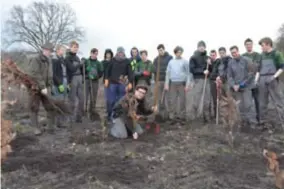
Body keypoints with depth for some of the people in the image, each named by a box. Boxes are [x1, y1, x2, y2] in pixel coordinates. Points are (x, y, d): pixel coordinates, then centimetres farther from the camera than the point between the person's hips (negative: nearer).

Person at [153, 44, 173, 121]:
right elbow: (154, 70, 11)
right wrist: (155, 80, 5)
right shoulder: (156, 59, 11)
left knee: (167, 97, -2)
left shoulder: (169, 58, -1)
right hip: (159, 80, 4)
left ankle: (167, 113, 6)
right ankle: (161, 113, 16)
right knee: (160, 98, 7)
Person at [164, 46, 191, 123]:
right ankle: (172, 116, 9)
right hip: (173, 83, 2)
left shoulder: (185, 62, 4)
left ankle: (181, 116, 10)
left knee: (182, 100, 1)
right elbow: (167, 73, 11)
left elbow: (188, 73, 2)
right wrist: (166, 84, 4)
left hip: (182, 83, -2)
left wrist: (187, 84, -6)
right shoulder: (171, 62, 11)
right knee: (172, 100, 1)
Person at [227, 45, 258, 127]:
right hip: (236, 88, 3)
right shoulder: (230, 63, 6)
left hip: (246, 87, -3)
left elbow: (250, 74, -5)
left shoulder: (246, 60, -2)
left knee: (248, 105, -8)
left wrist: (241, 84, -10)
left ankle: (253, 122, -2)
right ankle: (244, 122, 11)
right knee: (240, 106, 3)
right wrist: (233, 85, -11)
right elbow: (229, 76, 5)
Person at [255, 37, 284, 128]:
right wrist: (256, 79, 6)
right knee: (262, 101, 8)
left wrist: (274, 76, -16)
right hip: (262, 80, 5)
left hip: (272, 80, -5)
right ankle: (263, 120, 17)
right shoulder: (262, 55, 15)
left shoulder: (276, 54, 0)